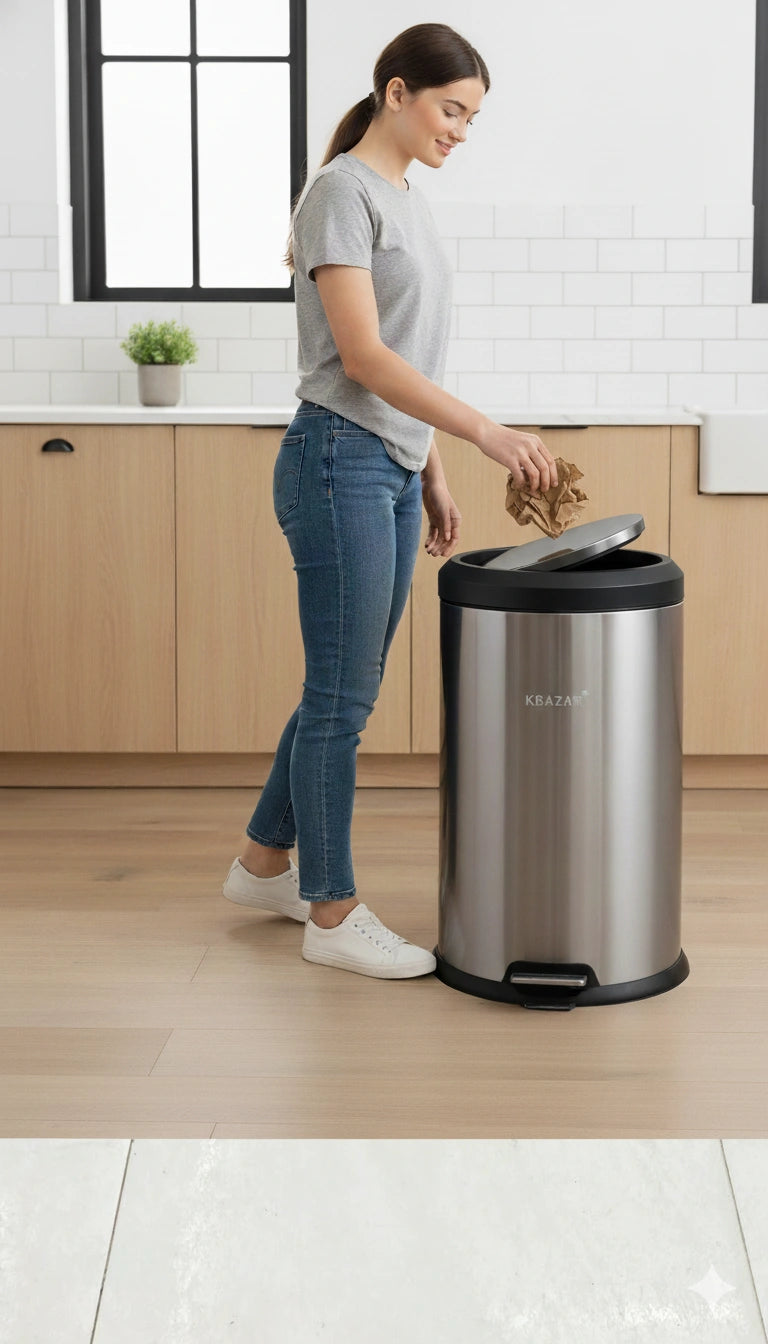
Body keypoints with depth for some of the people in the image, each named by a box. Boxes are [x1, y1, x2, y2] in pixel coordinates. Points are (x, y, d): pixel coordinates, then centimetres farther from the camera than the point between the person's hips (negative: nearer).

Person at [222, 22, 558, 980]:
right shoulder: (342, 193, -13)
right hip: (339, 466, -10)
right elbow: (363, 357, -22)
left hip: (392, 472, 10)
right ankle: (331, 916, 9)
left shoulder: (404, 201, 16)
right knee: (342, 699, -2)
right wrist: (485, 429, -27)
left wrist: (433, 474, 18)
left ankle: (264, 863, 31)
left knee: (345, 691, 16)